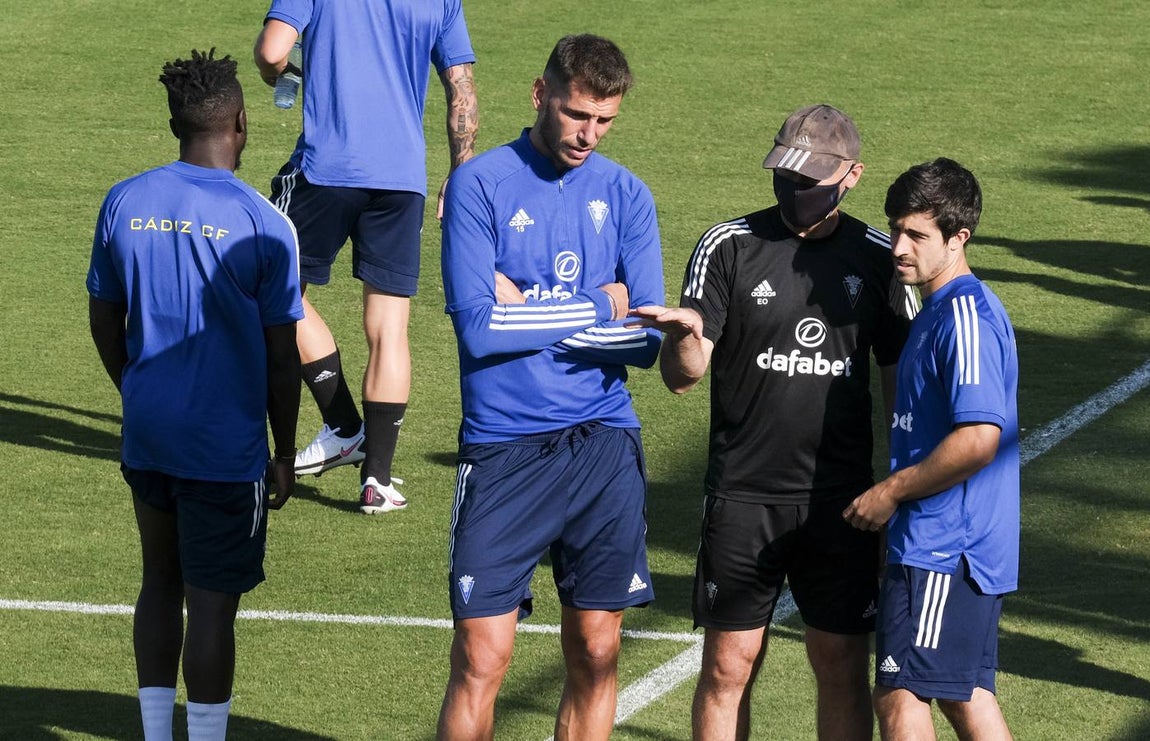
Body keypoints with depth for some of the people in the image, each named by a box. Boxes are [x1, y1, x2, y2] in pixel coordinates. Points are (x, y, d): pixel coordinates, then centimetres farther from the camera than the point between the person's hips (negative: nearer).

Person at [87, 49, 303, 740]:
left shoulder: (123, 203, -1)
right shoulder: (263, 224, -13)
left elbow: (104, 322, 8)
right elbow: (282, 357, -8)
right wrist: (285, 454, 3)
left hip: (147, 436, 5)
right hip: (227, 447, -5)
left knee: (161, 583, 17)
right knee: (213, 604, 1)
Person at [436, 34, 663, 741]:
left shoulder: (626, 195, 8)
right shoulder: (481, 184, -2)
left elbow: (646, 338, 0)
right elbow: (477, 328, -13)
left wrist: (526, 310, -8)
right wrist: (595, 310, -5)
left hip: (605, 445, 3)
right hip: (504, 448, -3)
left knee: (596, 655, 6)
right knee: (481, 657, -7)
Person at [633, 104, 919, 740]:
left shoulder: (878, 259, 4)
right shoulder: (728, 246, -2)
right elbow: (681, 376, -7)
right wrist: (685, 338, -30)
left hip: (841, 502, 1)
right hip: (743, 497, -1)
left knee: (844, 669, 4)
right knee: (729, 667, 1)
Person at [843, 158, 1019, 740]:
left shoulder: (965, 316, -17)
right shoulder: (943, 310, 15)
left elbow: (978, 440, -26)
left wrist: (890, 492, -16)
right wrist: (895, 491, 18)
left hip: (942, 545, -11)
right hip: (957, 545, 11)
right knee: (964, 693, 14)